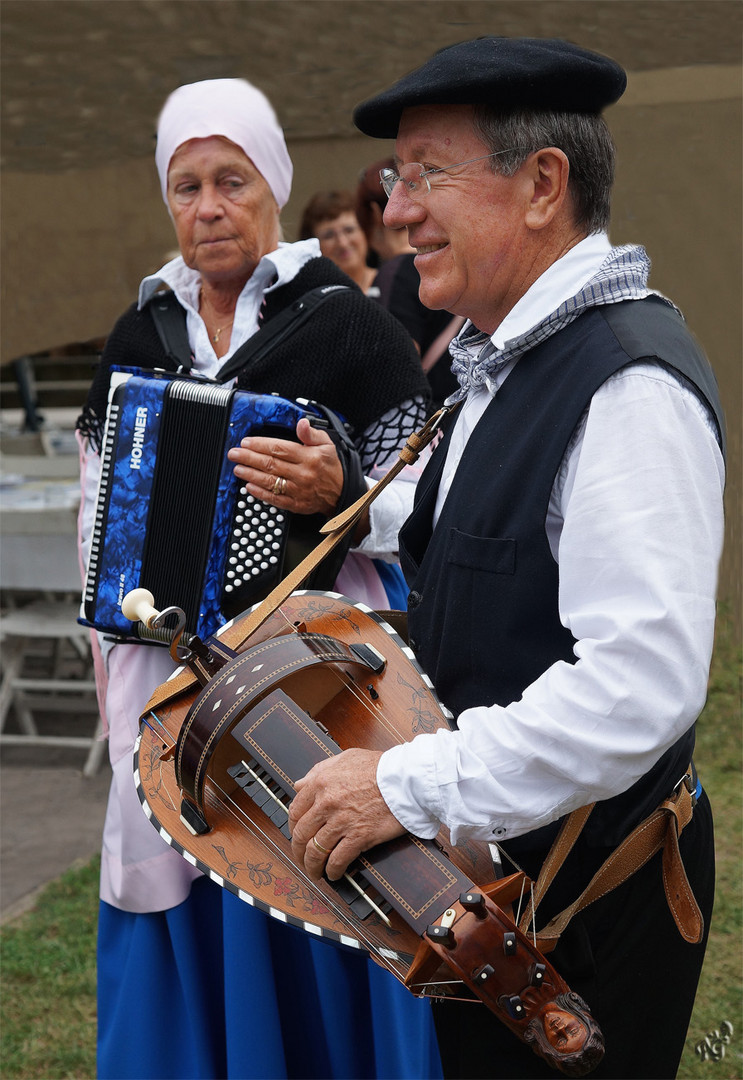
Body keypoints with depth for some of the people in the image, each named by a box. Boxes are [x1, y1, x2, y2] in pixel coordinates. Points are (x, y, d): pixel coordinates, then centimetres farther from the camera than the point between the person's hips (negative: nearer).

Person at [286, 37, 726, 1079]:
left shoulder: (631, 386, -24)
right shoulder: (502, 361, 10)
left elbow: (643, 681, -33)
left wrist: (410, 788, -30)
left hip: (585, 899, -9)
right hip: (490, 861, 10)